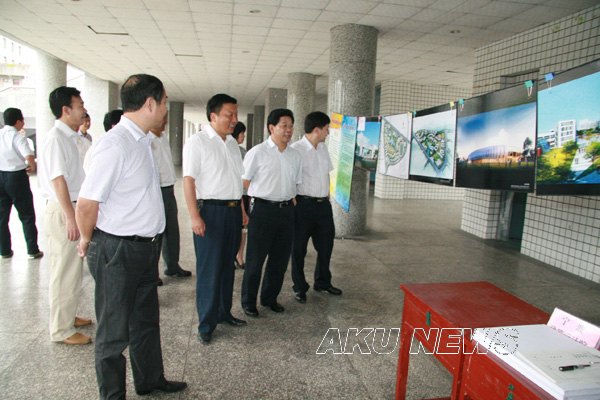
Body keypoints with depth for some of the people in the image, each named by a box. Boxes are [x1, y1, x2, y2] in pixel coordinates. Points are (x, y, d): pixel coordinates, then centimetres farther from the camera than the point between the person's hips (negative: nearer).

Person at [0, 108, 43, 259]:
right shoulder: (18, 137, -13)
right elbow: (29, 157, -26)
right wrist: (32, 167, -7)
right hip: (16, 177, -5)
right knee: (27, 215, 5)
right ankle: (33, 250, 8)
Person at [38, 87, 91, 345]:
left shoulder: (69, 137, 12)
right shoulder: (55, 138, -15)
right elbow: (57, 179, -21)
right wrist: (70, 217, -22)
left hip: (72, 208, 9)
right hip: (61, 211, -9)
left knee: (72, 269, 18)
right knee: (65, 272, 0)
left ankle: (68, 317, 33)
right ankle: (61, 330, 12)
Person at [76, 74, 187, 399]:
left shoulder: (142, 141, 6)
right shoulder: (114, 145, -24)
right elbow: (87, 204, -22)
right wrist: (88, 241, -5)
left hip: (145, 247, 9)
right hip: (117, 251, -9)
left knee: (146, 320, 24)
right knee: (114, 331, 11)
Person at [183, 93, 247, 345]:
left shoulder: (232, 143, 14)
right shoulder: (197, 142, -9)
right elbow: (189, 180, -14)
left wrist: (241, 209, 17)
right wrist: (195, 216, -21)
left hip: (232, 211, 7)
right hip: (210, 211, -7)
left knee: (227, 265, 15)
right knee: (209, 269, 0)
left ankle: (224, 312, 31)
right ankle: (206, 324, 13)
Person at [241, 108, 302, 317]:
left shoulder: (295, 155, 9)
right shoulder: (257, 153, -6)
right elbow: (243, 183, -5)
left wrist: (292, 206, 9)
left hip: (286, 210, 5)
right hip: (262, 209, -5)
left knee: (280, 258, 13)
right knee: (255, 259, 6)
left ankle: (270, 297, 32)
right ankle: (248, 301, 23)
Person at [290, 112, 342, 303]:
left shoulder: (323, 148, 10)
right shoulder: (296, 149, -14)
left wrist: (327, 197, 13)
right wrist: (293, 201, -13)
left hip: (323, 204, 7)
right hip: (304, 204, -7)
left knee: (325, 244, 17)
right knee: (299, 248, 6)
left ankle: (323, 282, 36)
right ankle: (300, 287, 22)